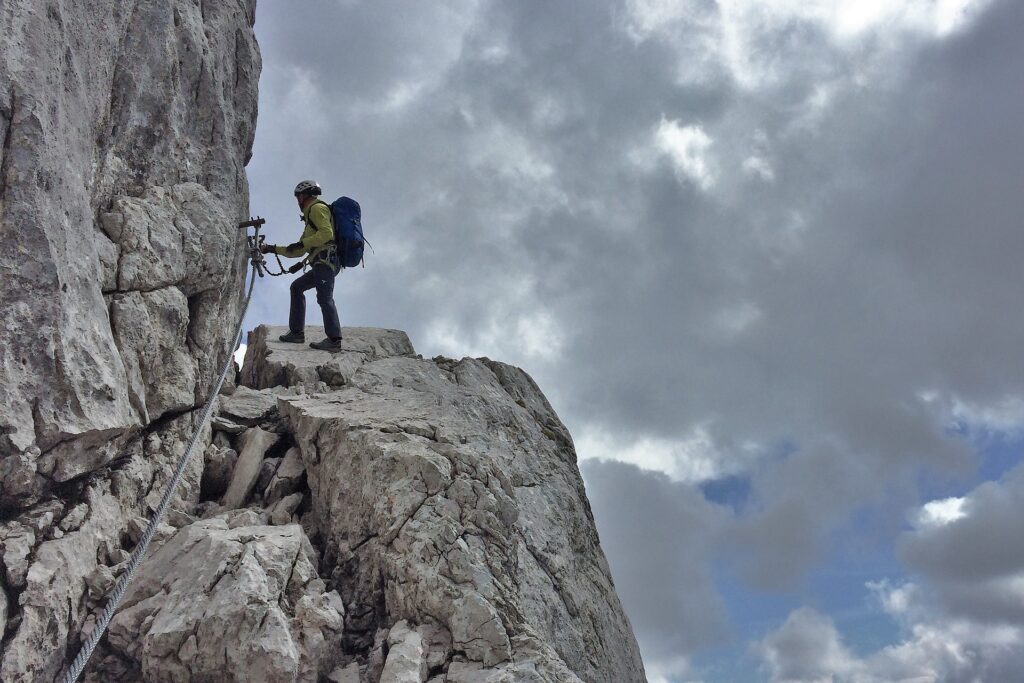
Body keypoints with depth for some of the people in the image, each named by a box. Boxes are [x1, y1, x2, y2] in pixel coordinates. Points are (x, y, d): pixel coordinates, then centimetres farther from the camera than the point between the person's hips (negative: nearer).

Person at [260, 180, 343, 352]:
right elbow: (300, 251, 32)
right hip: (324, 263, 11)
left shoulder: (317, 208, 2)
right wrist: (273, 249, 32)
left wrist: (302, 243, -14)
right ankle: (297, 332, 11)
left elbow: (327, 233, -17)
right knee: (297, 287, 15)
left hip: (326, 259, -10)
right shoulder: (311, 216, 32)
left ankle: (334, 340, -23)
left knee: (324, 297, -18)